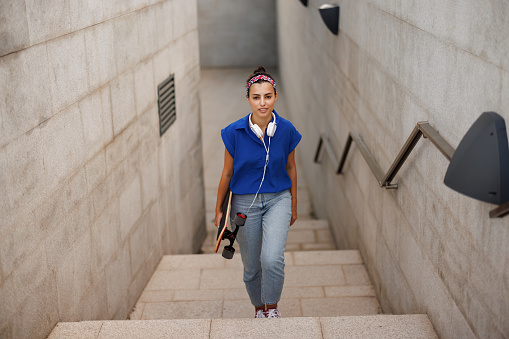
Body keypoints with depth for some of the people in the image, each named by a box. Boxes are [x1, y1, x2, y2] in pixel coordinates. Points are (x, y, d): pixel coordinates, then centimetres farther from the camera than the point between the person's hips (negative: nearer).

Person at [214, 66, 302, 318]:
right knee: (252, 267, 11)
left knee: (272, 259, -19)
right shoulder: (234, 133, -13)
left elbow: (290, 168, 5)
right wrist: (219, 209, 6)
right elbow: (227, 173, -1)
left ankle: (272, 306, 8)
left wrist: (293, 205, 13)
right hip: (245, 202, 0)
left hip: (278, 199, 0)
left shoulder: (286, 130, -9)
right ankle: (258, 308, 40)